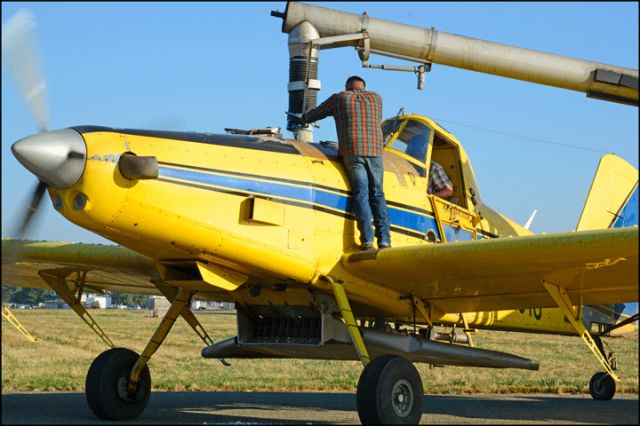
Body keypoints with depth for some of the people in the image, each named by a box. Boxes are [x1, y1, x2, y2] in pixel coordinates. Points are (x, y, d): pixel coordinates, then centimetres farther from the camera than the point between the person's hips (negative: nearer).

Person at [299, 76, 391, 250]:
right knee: (377, 194, 5)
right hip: (375, 151, 2)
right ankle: (384, 240, -6)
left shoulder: (339, 98, 14)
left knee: (361, 194, -2)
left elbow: (315, 114, 26)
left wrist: (302, 119, 47)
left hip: (352, 152, -1)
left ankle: (367, 240, -14)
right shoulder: (376, 98, 19)